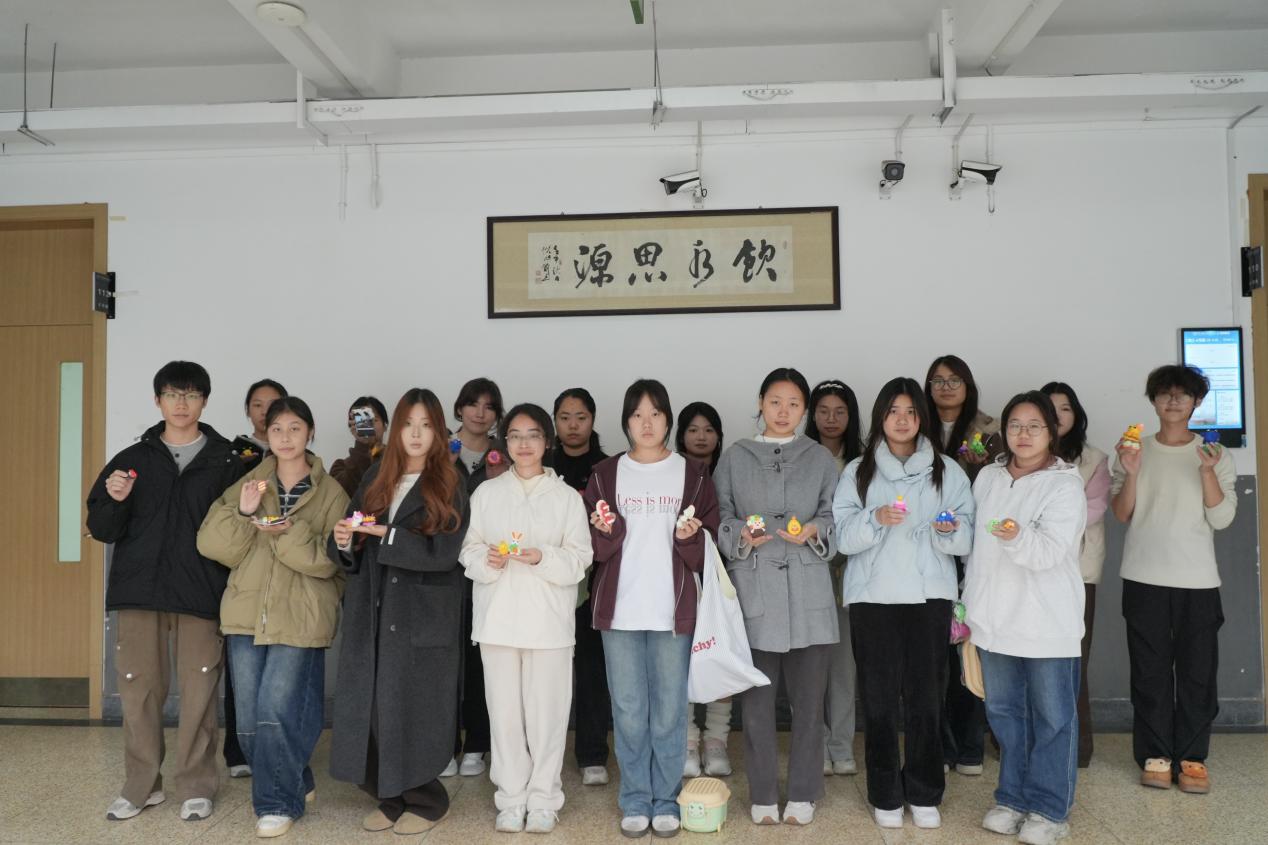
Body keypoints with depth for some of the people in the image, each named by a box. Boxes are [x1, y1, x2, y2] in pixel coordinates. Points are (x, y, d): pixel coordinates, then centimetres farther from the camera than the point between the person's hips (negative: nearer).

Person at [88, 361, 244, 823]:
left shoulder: (225, 462, 5)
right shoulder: (133, 459, 10)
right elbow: (102, 529, 9)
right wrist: (115, 501, -10)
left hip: (200, 593, -2)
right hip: (138, 591, 2)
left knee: (199, 690, 0)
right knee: (138, 688, 6)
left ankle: (195, 786, 13)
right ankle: (141, 786, 21)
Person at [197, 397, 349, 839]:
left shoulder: (330, 492, 0)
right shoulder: (247, 484, 8)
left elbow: (330, 559, -8)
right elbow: (211, 544, -1)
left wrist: (290, 534, -21)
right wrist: (242, 513, -17)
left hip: (300, 619, -4)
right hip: (246, 615, 4)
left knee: (277, 712, -7)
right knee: (249, 718, 9)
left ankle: (278, 802, 13)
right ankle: (295, 783, 31)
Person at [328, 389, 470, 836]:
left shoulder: (450, 487, -2)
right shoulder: (374, 479, 11)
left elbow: (443, 552, -14)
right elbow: (350, 552, 10)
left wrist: (387, 535, -19)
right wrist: (344, 542, -12)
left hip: (422, 618, -4)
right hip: (371, 614, 4)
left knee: (412, 710, 0)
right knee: (370, 707, 5)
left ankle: (425, 800, 19)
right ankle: (390, 796, 23)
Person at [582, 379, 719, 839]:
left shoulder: (693, 474, 5)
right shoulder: (605, 474, 7)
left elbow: (709, 547, 5)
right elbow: (594, 548, 6)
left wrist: (689, 537, -15)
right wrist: (605, 531, -15)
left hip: (673, 609, -1)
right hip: (619, 609, 1)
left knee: (669, 711, 6)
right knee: (628, 711, 7)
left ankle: (666, 801, 21)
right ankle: (635, 801, 21)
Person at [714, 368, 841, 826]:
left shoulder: (821, 458, 9)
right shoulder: (735, 457, 7)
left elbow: (836, 518, 8)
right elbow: (720, 519, 7)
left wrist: (814, 531, -11)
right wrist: (742, 536, -12)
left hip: (809, 593, 1)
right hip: (754, 590, -1)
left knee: (808, 697, 5)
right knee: (758, 697, 5)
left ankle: (802, 795, 22)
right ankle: (763, 796, 20)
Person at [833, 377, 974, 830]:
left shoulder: (947, 470, 9)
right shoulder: (858, 471, 7)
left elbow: (967, 537, 3)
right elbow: (843, 535, -2)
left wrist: (951, 530, -18)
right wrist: (875, 518, -19)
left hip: (929, 594, 0)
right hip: (873, 594, 0)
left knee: (926, 695, 2)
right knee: (879, 697, 3)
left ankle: (924, 794, 18)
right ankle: (885, 795, 17)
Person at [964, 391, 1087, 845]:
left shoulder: (1065, 485, -9)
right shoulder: (988, 477, 7)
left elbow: (1050, 551, -21)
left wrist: (1018, 536, -41)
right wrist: (969, 601, 14)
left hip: (1048, 622, -5)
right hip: (996, 617, 5)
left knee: (1052, 715, 5)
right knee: (1004, 711, 14)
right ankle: (1012, 798, 28)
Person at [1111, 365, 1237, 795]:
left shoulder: (1215, 456, 5)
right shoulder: (1134, 450, 5)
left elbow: (1221, 518, -4)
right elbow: (1121, 514, 0)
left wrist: (1207, 470, -16)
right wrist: (1130, 473, -15)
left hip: (1197, 580, 0)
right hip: (1144, 579, 0)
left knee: (1197, 671, 3)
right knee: (1150, 671, 4)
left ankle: (1192, 758, 14)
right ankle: (1155, 756, 14)